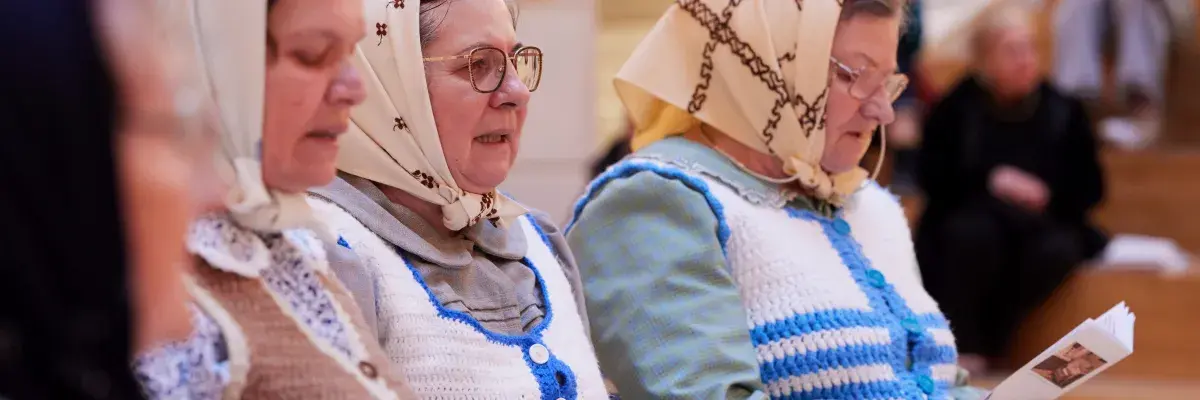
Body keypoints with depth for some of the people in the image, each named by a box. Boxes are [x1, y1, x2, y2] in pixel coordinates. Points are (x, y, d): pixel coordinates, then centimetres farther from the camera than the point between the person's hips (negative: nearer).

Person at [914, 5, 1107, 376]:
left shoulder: (1063, 111, 5)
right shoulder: (956, 108, 2)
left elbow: (1089, 188, 5)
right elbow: (933, 178, -4)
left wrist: (1048, 196, -15)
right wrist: (989, 181, -19)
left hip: (1043, 226, 2)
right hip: (969, 221, -1)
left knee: (1057, 250, -33)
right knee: (972, 234, -37)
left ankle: (986, 344, -21)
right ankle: (962, 348, -23)